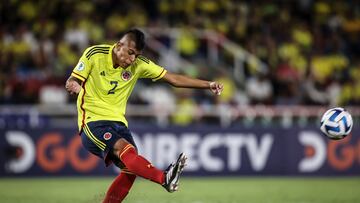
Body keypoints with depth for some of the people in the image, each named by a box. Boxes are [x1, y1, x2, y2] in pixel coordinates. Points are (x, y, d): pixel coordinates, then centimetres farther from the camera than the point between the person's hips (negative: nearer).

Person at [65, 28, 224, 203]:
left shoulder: (139, 64, 1)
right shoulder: (94, 54, -9)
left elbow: (173, 79, 0)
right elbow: (72, 81, -6)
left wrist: (208, 85, -7)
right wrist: (73, 86, -32)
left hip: (117, 121, 6)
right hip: (92, 121, -6)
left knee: (131, 168, -13)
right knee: (124, 148, -30)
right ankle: (165, 178, -51)